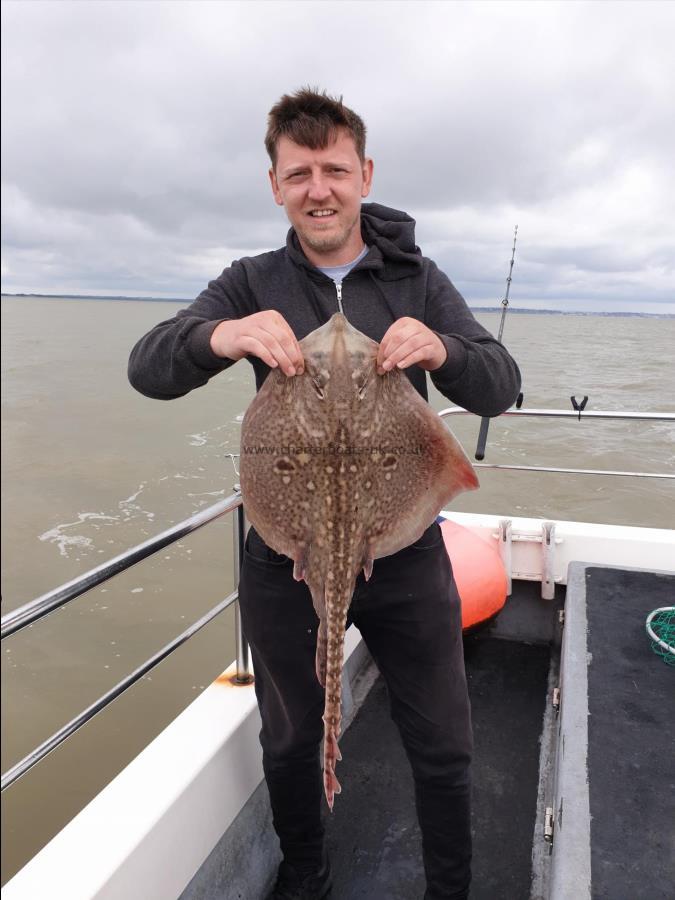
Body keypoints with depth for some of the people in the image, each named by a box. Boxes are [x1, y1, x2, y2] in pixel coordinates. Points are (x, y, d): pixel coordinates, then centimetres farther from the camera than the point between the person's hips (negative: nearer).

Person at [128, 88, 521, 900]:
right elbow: (147, 370, -11)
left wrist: (442, 350, -29)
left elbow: (500, 389, -6)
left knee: (443, 751, 14)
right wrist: (218, 336, -34)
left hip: (406, 555, 0)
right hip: (286, 559, 1)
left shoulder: (419, 282, 2)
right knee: (289, 744, 21)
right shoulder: (252, 284, 1)